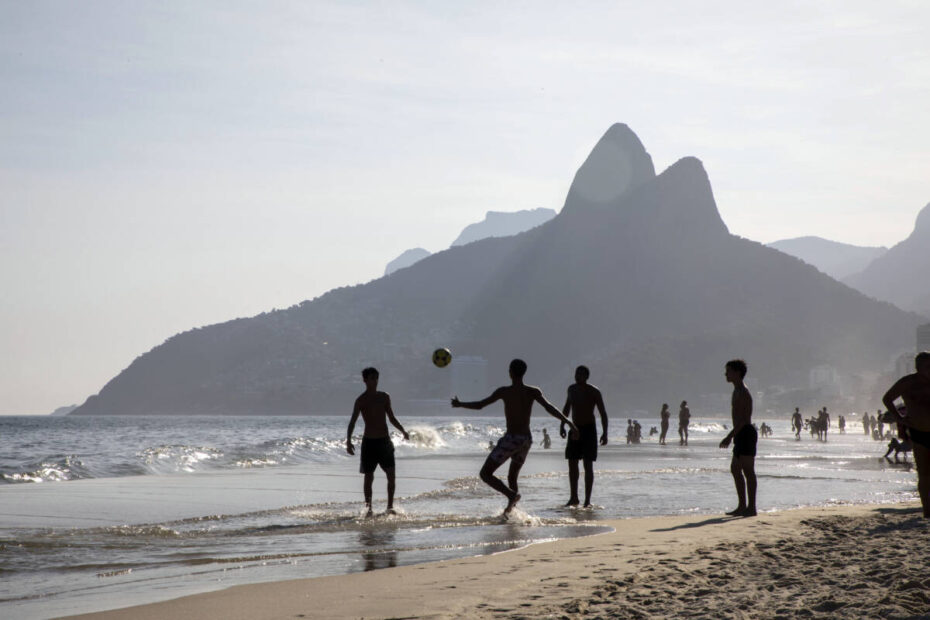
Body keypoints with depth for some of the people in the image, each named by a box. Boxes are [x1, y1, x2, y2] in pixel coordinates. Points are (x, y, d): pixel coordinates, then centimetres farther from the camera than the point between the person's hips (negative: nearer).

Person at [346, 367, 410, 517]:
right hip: (369, 442, -4)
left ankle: (390, 507, 5)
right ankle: (369, 509, 9)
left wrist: (403, 431, 3)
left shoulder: (384, 397, 9)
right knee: (369, 477, 1)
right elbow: (352, 421, -11)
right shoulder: (361, 400, -5)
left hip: (384, 441, 4)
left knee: (391, 475, -3)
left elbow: (391, 418, 17)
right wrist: (348, 441, -22)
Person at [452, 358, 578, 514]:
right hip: (526, 439, 6)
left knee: (485, 474, 0)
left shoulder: (504, 391, -8)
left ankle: (511, 495, -20)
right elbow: (549, 408, -13)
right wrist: (569, 423, -14)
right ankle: (512, 510, 16)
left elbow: (480, 405, -3)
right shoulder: (533, 392, 0)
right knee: (512, 478, 22)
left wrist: (460, 404, 13)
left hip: (511, 439, -6)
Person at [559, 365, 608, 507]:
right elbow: (567, 407, 21)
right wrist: (562, 425, 15)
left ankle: (587, 500, -5)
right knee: (572, 464, 3)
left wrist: (604, 433, -16)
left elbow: (603, 413, -9)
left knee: (588, 465, -7)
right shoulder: (572, 389, 6)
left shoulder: (594, 392, -10)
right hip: (575, 429, 5)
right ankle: (573, 498, 11)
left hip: (589, 430, -5)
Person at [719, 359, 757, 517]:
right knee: (735, 469, 12)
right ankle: (742, 506, 17)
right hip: (741, 435, 11)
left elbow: (743, 419, -21)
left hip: (746, 433, -11)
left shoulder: (743, 393, -14)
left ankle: (751, 507, -6)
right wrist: (731, 436, 24)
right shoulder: (737, 392, 19)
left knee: (748, 471, -8)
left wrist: (730, 436, -24)